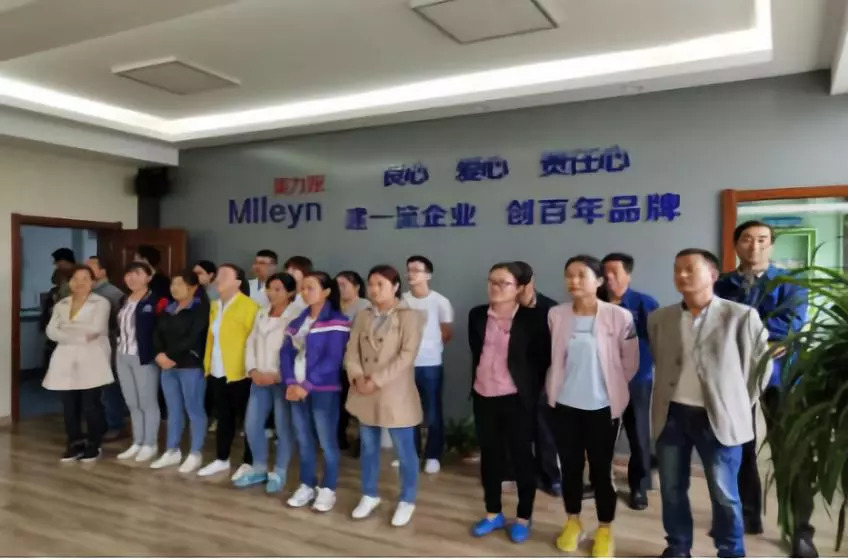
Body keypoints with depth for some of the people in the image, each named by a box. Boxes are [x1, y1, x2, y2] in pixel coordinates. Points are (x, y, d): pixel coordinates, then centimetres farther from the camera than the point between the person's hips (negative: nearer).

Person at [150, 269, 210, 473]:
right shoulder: (169, 309, 16)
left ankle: (195, 454, 7)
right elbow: (158, 333, 9)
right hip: (169, 366, 7)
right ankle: (172, 452, 22)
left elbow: (193, 338, -16)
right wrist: (160, 354, -7)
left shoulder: (201, 308, -7)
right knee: (174, 410, 13)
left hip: (191, 366, -7)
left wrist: (171, 356, -13)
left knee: (194, 409, -1)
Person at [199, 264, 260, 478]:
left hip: (239, 373, -7)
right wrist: (207, 363, 14)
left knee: (245, 418, 5)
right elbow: (211, 337, 17)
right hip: (217, 372, 8)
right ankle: (221, 459, 31)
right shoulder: (215, 306, 14)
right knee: (223, 417, 18)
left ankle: (249, 463, 17)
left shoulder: (248, 306, -13)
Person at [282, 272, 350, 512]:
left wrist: (308, 385, -18)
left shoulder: (337, 321, -8)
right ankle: (307, 486, 27)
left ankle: (328, 490, 16)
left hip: (324, 390, -6)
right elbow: (286, 353, 7)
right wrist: (291, 382, -9)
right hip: (297, 389, 6)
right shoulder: (298, 321, 13)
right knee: (303, 440, 13)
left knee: (327, 441, 3)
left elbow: (332, 360, -15)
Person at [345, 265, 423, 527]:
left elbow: (407, 356, -17)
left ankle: (407, 501, 24)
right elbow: (352, 350, 5)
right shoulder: (362, 316, 8)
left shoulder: (409, 316, -9)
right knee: (368, 447, 17)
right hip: (364, 394, 5)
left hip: (395, 394, -5)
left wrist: (376, 380, -20)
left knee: (404, 450, 6)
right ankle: (370, 495, 35)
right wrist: (357, 376, -14)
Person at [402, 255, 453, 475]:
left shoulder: (440, 302, -7)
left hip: (431, 365, -2)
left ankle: (433, 456, 20)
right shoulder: (401, 301, 0)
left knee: (432, 413, 6)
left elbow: (447, 333, 3)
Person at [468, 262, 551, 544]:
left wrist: (531, 390, -3)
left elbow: (544, 357, -5)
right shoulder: (477, 315, 2)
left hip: (517, 399, -4)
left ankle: (523, 517, 25)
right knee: (489, 455, 14)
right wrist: (478, 379, 10)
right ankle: (493, 513, 31)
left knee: (521, 456, 8)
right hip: (484, 397, 4)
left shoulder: (532, 317, -10)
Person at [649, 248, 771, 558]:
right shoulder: (659, 318, 4)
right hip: (671, 416, 4)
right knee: (672, 489, 13)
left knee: (724, 494, 7)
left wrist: (740, 403, 3)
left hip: (718, 417, -3)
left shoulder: (741, 316, -7)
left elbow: (760, 363, 1)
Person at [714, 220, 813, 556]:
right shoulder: (720, 286, 6)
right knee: (739, 449, 11)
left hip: (777, 375, -1)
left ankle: (801, 530, 14)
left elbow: (792, 323, -14)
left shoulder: (789, 283, 3)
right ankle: (749, 515, 27)